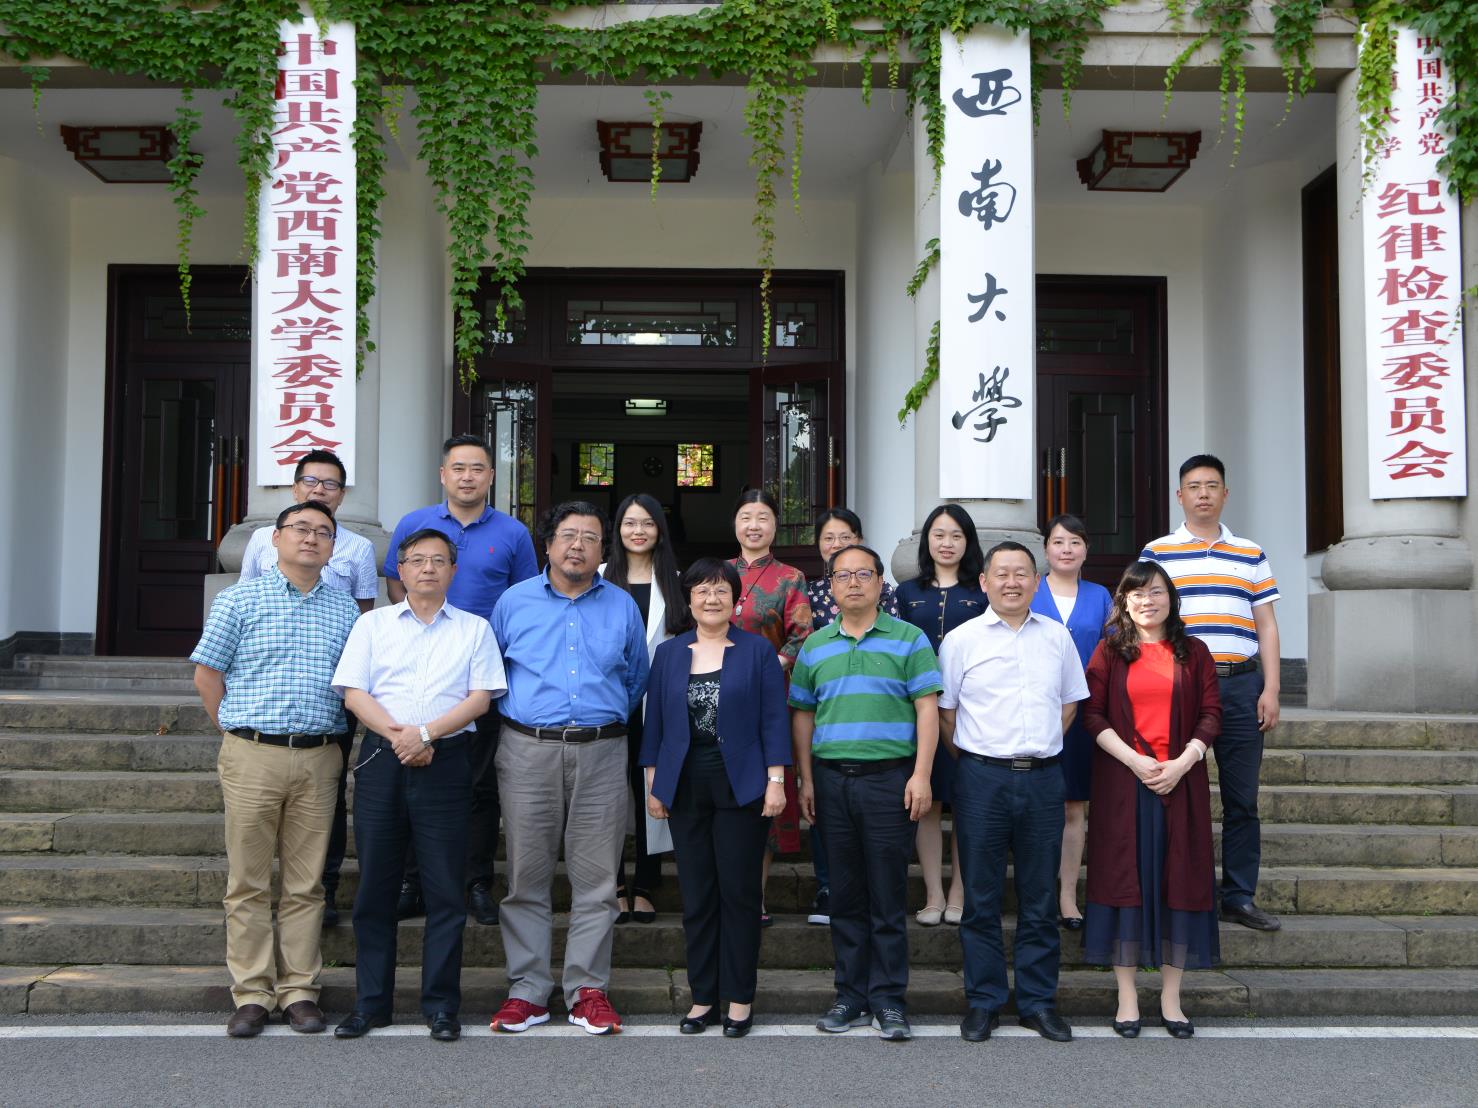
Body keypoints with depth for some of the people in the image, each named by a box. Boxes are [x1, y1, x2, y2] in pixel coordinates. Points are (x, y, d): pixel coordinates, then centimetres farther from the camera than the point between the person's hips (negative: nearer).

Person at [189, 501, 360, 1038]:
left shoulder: (345, 609, 12)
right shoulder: (240, 600, 4)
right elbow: (207, 673, 5)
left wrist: (325, 736, 8)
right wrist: (238, 734, 5)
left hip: (318, 758, 2)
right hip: (252, 756, -2)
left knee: (306, 883, 5)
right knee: (248, 882, 1)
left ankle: (299, 989, 13)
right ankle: (252, 993, 9)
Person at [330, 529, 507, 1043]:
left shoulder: (474, 629, 11)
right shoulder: (373, 624, 13)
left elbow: (480, 697, 1)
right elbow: (354, 692, 3)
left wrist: (425, 733, -12)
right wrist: (397, 733, -11)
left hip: (445, 762, -1)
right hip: (381, 757, 1)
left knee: (445, 888, -1)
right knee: (375, 884, 4)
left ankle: (441, 1005, 7)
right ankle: (370, 1002, 13)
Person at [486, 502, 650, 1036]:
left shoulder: (622, 606, 10)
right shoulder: (514, 601, 8)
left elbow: (637, 678, 20)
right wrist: (519, 714, 12)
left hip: (601, 753, 1)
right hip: (527, 750, 0)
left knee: (596, 879, 1)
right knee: (527, 876, 2)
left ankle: (589, 988, 9)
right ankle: (527, 990, 9)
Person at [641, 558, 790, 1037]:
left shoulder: (758, 651, 2)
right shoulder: (669, 653, 10)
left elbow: (774, 719, -2)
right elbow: (655, 720, 11)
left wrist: (775, 781, -9)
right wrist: (654, 782, 6)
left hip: (741, 786, -3)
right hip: (686, 787, 3)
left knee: (739, 892, 1)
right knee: (696, 895, 6)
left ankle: (739, 998, 10)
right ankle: (702, 996, 15)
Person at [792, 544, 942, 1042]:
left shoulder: (908, 639, 2)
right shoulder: (814, 646, 12)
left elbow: (927, 709, -2)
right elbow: (802, 716, 15)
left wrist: (921, 775, -10)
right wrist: (806, 780, 8)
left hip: (889, 777, -3)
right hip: (832, 778, 3)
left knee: (888, 894, 0)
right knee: (845, 894, 9)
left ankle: (888, 1000, 7)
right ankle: (851, 996, 17)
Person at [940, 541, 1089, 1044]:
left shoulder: (1057, 637, 9)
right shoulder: (961, 639, 1)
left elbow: (1070, 702, 18)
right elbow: (943, 712, 4)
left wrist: (1040, 748, 10)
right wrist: (975, 758, 2)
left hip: (1043, 777, 2)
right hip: (982, 777, -2)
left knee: (1040, 898, 8)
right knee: (981, 897, 4)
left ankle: (1038, 1001, 18)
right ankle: (983, 1002, 14)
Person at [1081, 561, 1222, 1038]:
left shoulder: (1193, 652, 9)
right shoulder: (1110, 651, 5)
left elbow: (1211, 713, 4)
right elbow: (1092, 713, -2)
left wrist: (1184, 761, -11)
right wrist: (1133, 759, -13)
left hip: (1181, 781, 1)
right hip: (1122, 782, -1)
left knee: (1178, 881, 2)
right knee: (1124, 878, 0)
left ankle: (1171, 999, 11)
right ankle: (1127, 999, 8)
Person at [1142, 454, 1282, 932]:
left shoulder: (1250, 555, 13)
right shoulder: (1156, 553, 6)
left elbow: (1266, 626, 12)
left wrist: (1271, 690, 2)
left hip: (1241, 684, 2)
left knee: (1242, 798, 5)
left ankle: (1240, 897, 14)